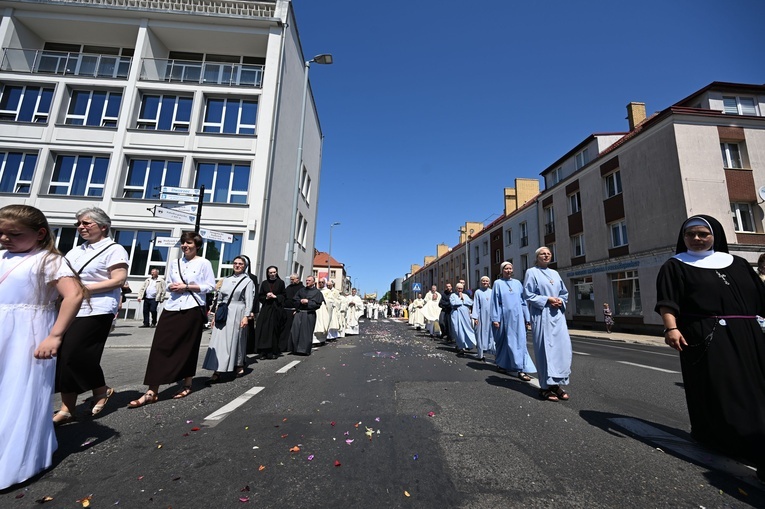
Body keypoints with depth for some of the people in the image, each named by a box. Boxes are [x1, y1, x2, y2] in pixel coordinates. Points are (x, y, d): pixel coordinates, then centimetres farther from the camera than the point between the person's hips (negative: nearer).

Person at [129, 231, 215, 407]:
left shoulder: (203, 263, -2)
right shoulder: (174, 263, 14)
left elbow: (210, 286, -7)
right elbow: (168, 283, 20)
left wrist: (187, 287, -14)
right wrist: (171, 287, -3)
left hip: (192, 309, -4)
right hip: (172, 308, 5)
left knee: (187, 348, 5)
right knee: (161, 346, -3)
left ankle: (187, 385, 22)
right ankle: (152, 391, 1)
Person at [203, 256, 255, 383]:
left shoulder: (248, 281, 0)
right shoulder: (226, 279, 14)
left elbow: (249, 301, -7)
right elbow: (220, 298, 16)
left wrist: (246, 316, -15)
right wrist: (215, 314, 12)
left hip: (237, 314, -4)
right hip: (223, 314, 5)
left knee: (234, 340, 4)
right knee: (218, 342, 0)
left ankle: (239, 366, 22)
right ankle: (216, 373, 2)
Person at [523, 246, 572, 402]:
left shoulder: (555, 273, 18)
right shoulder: (531, 272, 0)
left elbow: (565, 293, 20)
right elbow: (528, 294, -7)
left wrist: (560, 301, -2)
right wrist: (547, 300, -15)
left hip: (557, 316, 6)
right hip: (541, 316, -6)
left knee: (562, 348, 2)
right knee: (545, 349, -5)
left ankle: (556, 384, 14)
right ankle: (545, 387, 3)